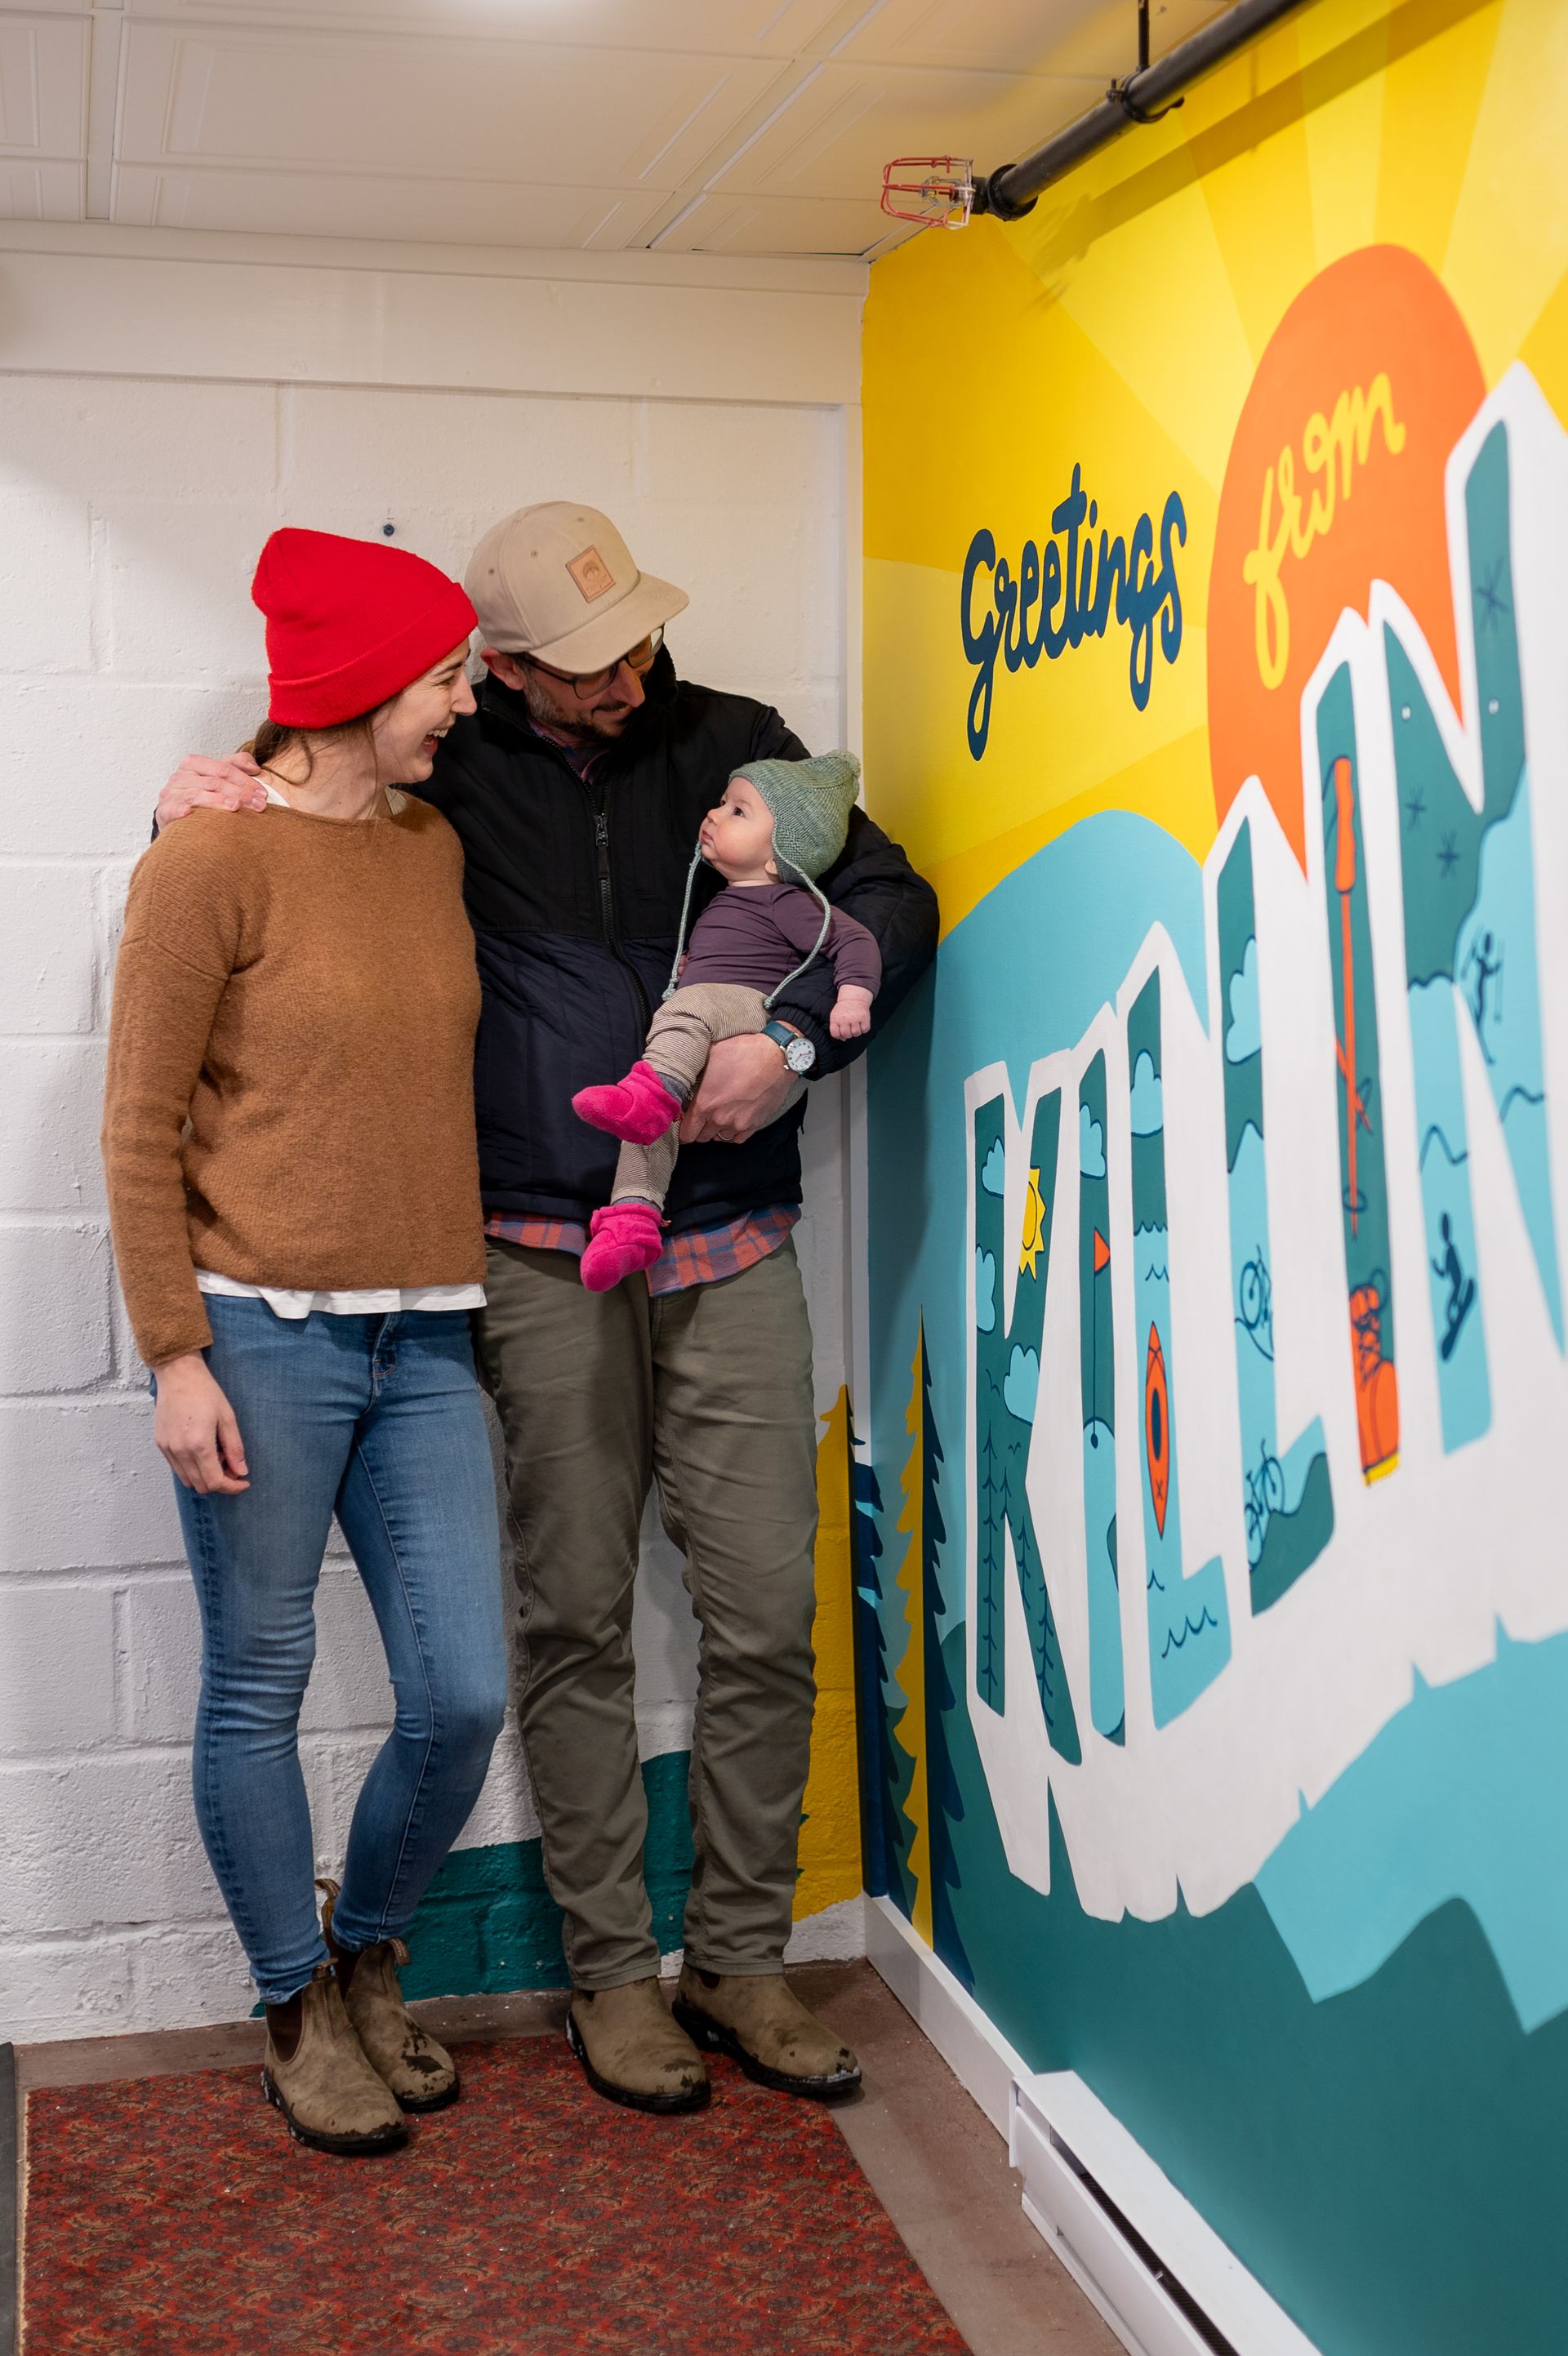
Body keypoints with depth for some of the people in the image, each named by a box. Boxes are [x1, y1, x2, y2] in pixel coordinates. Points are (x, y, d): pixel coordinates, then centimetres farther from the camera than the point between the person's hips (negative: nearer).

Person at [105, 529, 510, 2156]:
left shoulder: (434, 849, 12)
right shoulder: (211, 863, -7)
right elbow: (141, 1126, -6)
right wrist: (175, 1354, -10)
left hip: (422, 1345, 6)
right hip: (264, 1335, -5)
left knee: (462, 1694, 3)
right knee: (258, 1691, 7)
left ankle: (367, 1956, 30)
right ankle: (298, 2011, 27)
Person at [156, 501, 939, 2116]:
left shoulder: (729, 742, 8)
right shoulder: (449, 774, 5)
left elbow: (888, 899, 6)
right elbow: (298, 794, 16)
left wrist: (792, 1037, -10)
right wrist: (199, 800, -7)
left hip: (731, 1248, 1)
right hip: (547, 1256, -1)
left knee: (764, 1614, 1)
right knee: (576, 1618, 2)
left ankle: (740, 1957, 17)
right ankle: (610, 1969, 17)